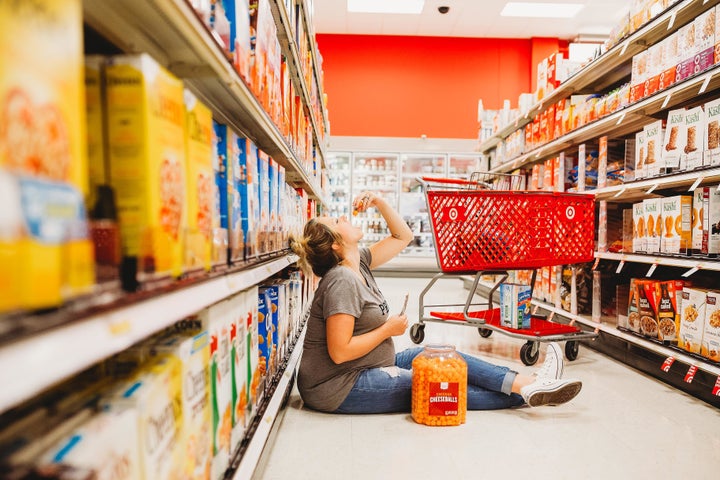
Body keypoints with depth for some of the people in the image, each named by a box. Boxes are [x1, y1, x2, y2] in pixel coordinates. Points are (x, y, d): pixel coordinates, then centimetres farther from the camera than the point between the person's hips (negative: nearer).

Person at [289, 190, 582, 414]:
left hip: (363, 370, 10)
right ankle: (526, 391, 4)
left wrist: (379, 202, 0)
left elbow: (403, 236, 13)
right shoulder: (342, 281, -24)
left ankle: (527, 386, 9)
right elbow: (339, 352, -28)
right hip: (338, 389, -10)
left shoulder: (358, 263, 4)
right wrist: (388, 329, -17)